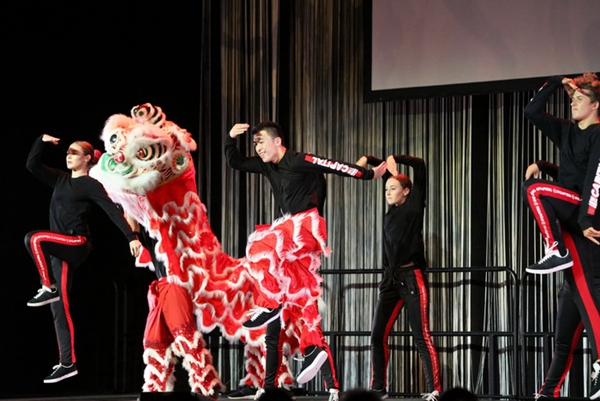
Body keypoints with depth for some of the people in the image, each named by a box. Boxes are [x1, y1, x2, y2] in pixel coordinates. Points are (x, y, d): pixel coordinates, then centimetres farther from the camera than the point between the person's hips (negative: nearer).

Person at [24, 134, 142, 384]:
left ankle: (48, 288, -17)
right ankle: (67, 363, 4)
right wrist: (41, 142, 3)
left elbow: (112, 211, -9)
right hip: (59, 247, 7)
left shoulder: (91, 185, -1)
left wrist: (131, 236, -18)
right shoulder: (61, 180, 18)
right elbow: (32, 165, 16)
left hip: (76, 243, -7)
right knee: (59, 306, 3)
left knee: (33, 239, -31)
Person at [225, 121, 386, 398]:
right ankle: (313, 348, 1)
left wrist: (369, 174, -5)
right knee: (300, 295, 3)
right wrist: (231, 139, 2)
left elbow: (336, 167, -8)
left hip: (307, 224, -9)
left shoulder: (299, 161, -10)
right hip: (292, 228, 9)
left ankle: (271, 303, -22)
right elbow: (235, 163, 18)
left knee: (259, 248, -27)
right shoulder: (268, 166, 13)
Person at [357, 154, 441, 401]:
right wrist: (367, 160, 13)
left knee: (421, 337, -8)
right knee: (378, 335, 1)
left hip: (412, 278, -6)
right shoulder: (391, 211, 15)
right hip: (391, 279, 7)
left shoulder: (414, 206, 1)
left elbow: (419, 166, -8)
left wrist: (395, 159, -3)